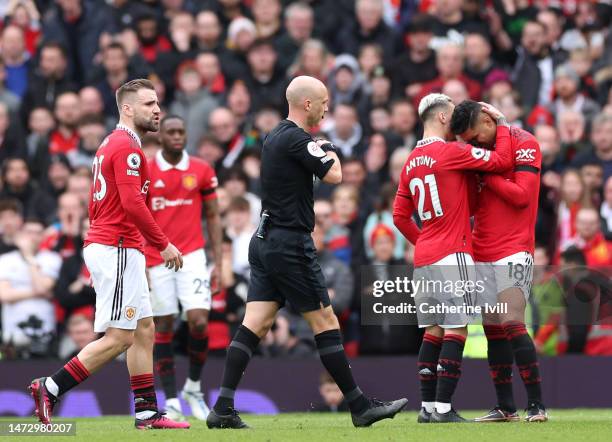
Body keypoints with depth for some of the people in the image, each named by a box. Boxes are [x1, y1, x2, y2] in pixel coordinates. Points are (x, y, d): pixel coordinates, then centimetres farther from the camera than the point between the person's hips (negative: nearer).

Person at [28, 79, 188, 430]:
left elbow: (96, 204, 21)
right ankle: (49, 389, -7)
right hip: (117, 251, -11)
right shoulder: (127, 147, -13)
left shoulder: (113, 145, 18)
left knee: (144, 330, 11)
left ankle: (148, 411, 11)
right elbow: (132, 203, -23)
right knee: (118, 338, -9)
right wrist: (164, 244, -16)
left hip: (112, 247, 11)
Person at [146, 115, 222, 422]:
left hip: (192, 257, 0)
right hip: (156, 261, 0)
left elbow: (213, 217, 8)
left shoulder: (202, 171, 3)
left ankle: (193, 387, 10)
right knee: (163, 327, 1)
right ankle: (171, 402, 7)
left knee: (199, 322, -13)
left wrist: (218, 262, 2)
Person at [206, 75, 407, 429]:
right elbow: (334, 175, -19)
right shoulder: (296, 139, -15)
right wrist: (330, 152, 2)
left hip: (266, 239, 9)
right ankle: (360, 406, 4)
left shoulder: (276, 137, 15)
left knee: (256, 324, 2)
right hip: (291, 244, -9)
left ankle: (223, 409, -5)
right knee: (326, 321, -2)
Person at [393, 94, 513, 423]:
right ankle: (443, 408, -12)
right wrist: (501, 122, -1)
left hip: (423, 258, 8)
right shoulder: (450, 152, -11)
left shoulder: (411, 163, 13)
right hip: (452, 255, -8)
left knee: (433, 331, 12)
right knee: (456, 330, -7)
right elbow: (502, 161, -12)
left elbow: (400, 216, 17)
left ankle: (427, 407, 11)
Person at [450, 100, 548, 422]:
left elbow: (522, 195, -15)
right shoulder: (480, 151, 15)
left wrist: (485, 175, -12)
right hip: (482, 253, 7)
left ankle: (537, 405, -13)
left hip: (513, 251, -7)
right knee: (492, 329, 4)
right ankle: (505, 408, 9)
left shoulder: (523, 144, -6)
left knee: (511, 323, -16)